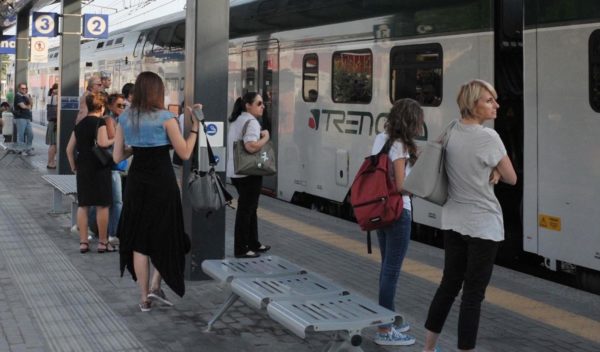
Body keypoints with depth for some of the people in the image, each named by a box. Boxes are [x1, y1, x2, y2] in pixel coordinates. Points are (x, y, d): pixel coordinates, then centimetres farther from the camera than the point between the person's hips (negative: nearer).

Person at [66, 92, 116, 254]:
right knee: (102, 205, 2)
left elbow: (69, 149, 12)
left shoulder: (79, 124, 11)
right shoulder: (100, 122, -7)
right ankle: (102, 242, 6)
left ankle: (83, 242, 10)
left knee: (83, 205, 10)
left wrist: (74, 166, 19)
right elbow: (102, 142, -22)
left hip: (82, 168, 6)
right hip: (99, 168, -6)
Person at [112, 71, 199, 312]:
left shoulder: (125, 118, 3)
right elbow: (185, 153, -8)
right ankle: (155, 287, 4)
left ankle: (145, 299, 15)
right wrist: (195, 125, -1)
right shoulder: (165, 117, -9)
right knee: (166, 235, 14)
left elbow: (117, 157, 6)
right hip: (162, 182, -4)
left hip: (136, 182, 4)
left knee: (139, 239, 10)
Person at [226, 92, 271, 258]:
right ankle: (241, 249, 0)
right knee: (246, 210, -4)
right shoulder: (251, 122, -16)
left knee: (249, 208, 19)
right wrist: (265, 137, -14)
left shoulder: (237, 120, 16)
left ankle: (253, 244, 28)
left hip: (236, 172, 10)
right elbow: (251, 147, -29)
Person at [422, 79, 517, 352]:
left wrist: (490, 172, 0)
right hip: (483, 225, -7)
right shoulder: (488, 137, -17)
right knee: (473, 293, 0)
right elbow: (512, 178, -8)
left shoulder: (451, 133, 4)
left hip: (453, 222, 7)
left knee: (449, 284, 16)